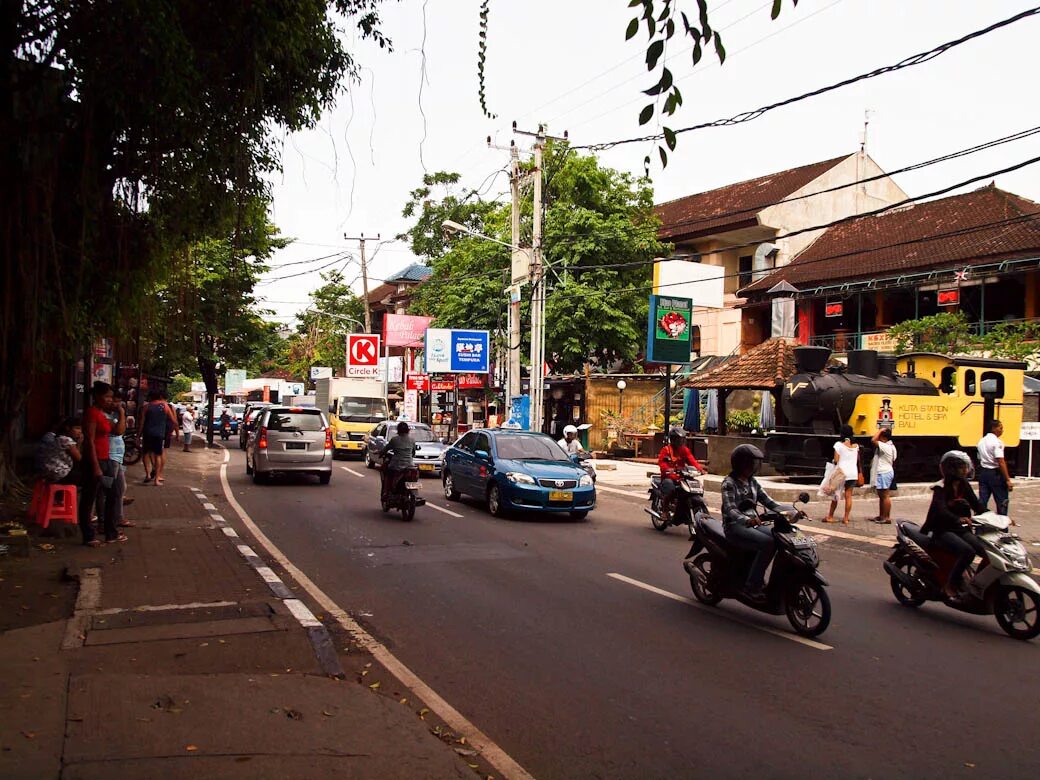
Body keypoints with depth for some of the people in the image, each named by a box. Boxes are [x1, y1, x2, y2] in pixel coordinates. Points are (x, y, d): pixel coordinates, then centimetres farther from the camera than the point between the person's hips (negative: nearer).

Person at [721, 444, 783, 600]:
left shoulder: (752, 482, 14)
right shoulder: (729, 483, -8)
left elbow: (768, 501, 9)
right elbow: (730, 509, -21)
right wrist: (747, 520, -40)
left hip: (752, 524, 7)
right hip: (735, 526, -7)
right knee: (768, 543, -28)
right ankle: (752, 586, -23)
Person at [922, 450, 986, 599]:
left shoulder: (964, 486, 10)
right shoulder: (941, 488, -12)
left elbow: (977, 505, 7)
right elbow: (940, 509, -28)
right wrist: (958, 519, -47)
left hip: (961, 529, 6)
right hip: (943, 531, -6)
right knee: (968, 551, -31)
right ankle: (951, 585, -18)